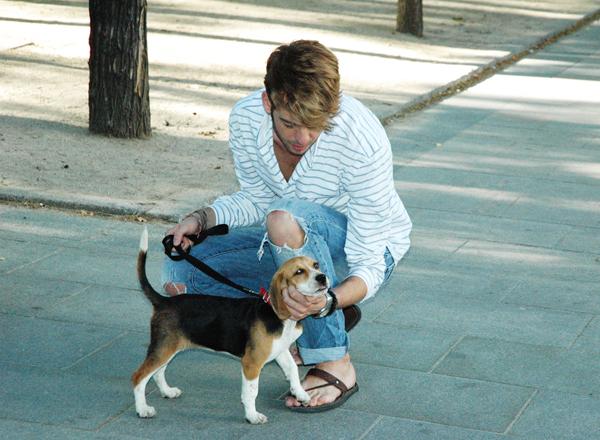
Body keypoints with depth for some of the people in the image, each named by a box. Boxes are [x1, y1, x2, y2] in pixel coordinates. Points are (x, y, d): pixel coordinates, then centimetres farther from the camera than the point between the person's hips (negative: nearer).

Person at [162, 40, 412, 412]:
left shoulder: (362, 140, -33)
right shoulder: (246, 118, -17)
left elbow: (369, 266, -31)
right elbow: (256, 199, 2)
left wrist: (330, 300, -51)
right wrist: (202, 218, -17)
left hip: (370, 247, -6)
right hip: (290, 242, 6)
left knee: (285, 217, -37)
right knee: (180, 271, -11)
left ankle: (335, 364, -24)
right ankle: (325, 324, 1)